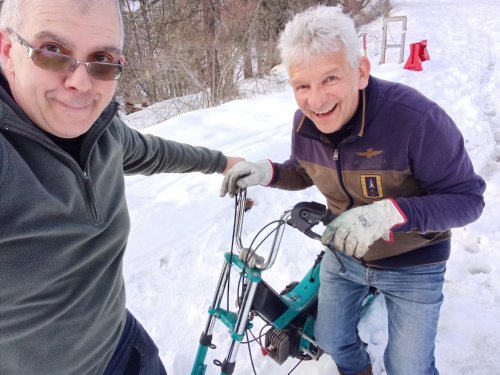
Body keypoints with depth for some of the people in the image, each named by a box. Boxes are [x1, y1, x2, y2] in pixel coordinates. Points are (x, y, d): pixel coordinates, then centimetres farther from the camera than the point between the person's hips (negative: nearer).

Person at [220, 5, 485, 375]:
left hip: (412, 265, -4)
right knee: (332, 340, 21)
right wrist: (269, 172, -17)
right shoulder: (304, 123, -15)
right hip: (344, 255, 5)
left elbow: (467, 198, -25)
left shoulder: (416, 117, -33)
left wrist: (391, 212, -41)